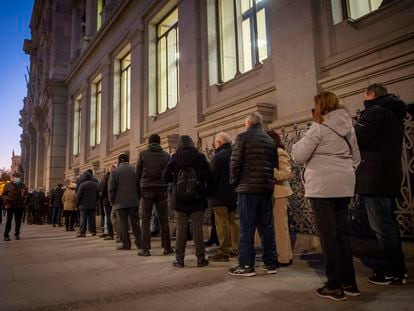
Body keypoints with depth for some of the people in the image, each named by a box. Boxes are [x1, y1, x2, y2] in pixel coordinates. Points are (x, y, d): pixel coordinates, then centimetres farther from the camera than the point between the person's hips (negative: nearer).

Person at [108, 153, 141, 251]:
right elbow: (140, 186, 4)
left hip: (120, 202, -3)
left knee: (122, 224, 4)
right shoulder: (135, 170, 2)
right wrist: (138, 198, 13)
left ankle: (126, 244, 6)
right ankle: (139, 242, 10)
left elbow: (111, 189, -5)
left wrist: (111, 201, 5)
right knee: (135, 222, 9)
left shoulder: (115, 171, -4)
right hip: (134, 201, 3)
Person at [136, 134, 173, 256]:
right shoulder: (166, 155, 5)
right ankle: (167, 247, 10)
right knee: (163, 219, 8)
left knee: (146, 220, 5)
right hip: (162, 189, 1)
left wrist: (140, 188, 10)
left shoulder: (143, 154, 2)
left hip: (147, 189, -1)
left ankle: (145, 248, 4)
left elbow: (138, 173, 3)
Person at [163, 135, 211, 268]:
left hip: (179, 201, 1)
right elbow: (208, 177, -7)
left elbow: (165, 176, -2)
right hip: (197, 200, 0)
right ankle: (200, 258, 11)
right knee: (197, 229, 6)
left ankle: (179, 259, 14)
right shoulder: (200, 157, -5)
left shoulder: (174, 159, -4)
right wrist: (204, 190, 9)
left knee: (181, 230, 9)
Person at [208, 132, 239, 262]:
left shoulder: (218, 156, -14)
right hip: (235, 195, 8)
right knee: (234, 222, 13)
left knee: (222, 224, -2)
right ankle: (236, 248, 20)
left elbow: (213, 177, -15)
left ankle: (224, 251, 3)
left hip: (221, 196, -7)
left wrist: (210, 193, -4)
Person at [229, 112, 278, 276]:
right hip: (267, 188, 6)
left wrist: (234, 182, 3)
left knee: (246, 228, 0)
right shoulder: (270, 140, 11)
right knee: (267, 226, 11)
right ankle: (270, 263, 17)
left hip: (247, 188, -5)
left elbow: (235, 162, -10)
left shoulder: (243, 137, -5)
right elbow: (275, 164, 11)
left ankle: (246, 265, 5)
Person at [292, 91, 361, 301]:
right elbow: (356, 158, 20)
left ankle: (334, 286, 4)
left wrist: (298, 144, 10)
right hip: (344, 186, 7)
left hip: (322, 187, -7)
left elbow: (299, 157, -9)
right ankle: (349, 283, 18)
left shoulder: (319, 128, -7)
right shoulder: (348, 127, 15)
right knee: (341, 233, 12)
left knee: (328, 235, -2)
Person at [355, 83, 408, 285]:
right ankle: (398, 269, 21)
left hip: (374, 178, -10)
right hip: (391, 177, 10)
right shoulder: (395, 114, 23)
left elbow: (357, 138, -16)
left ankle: (393, 272, 0)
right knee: (388, 224, 14)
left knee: (382, 226, -5)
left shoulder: (374, 111, -7)